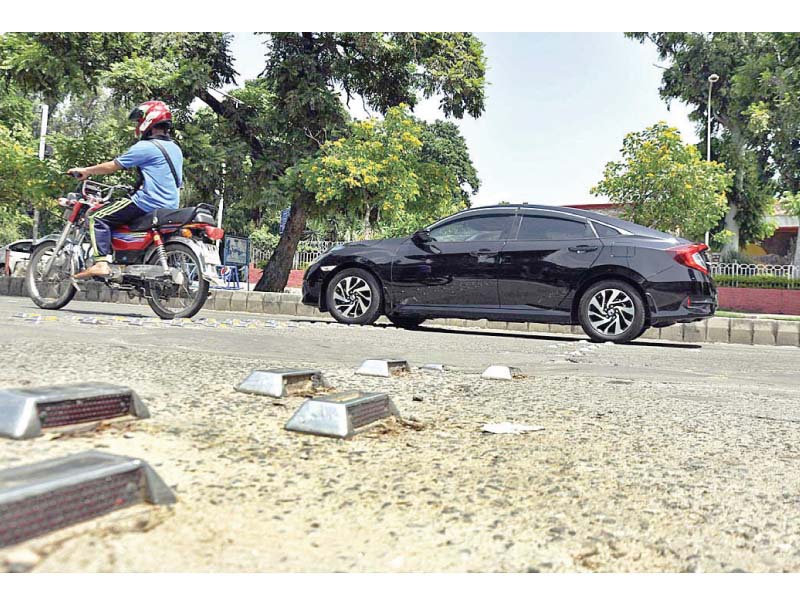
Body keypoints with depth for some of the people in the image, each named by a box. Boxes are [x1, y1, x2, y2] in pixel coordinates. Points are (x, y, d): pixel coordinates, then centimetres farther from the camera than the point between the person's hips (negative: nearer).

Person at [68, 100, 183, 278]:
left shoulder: (145, 147, -10)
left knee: (97, 216, -4)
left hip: (148, 204, -9)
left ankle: (101, 263, -19)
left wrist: (85, 171, 8)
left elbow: (112, 166, -5)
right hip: (170, 207, 9)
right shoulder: (175, 148, 15)